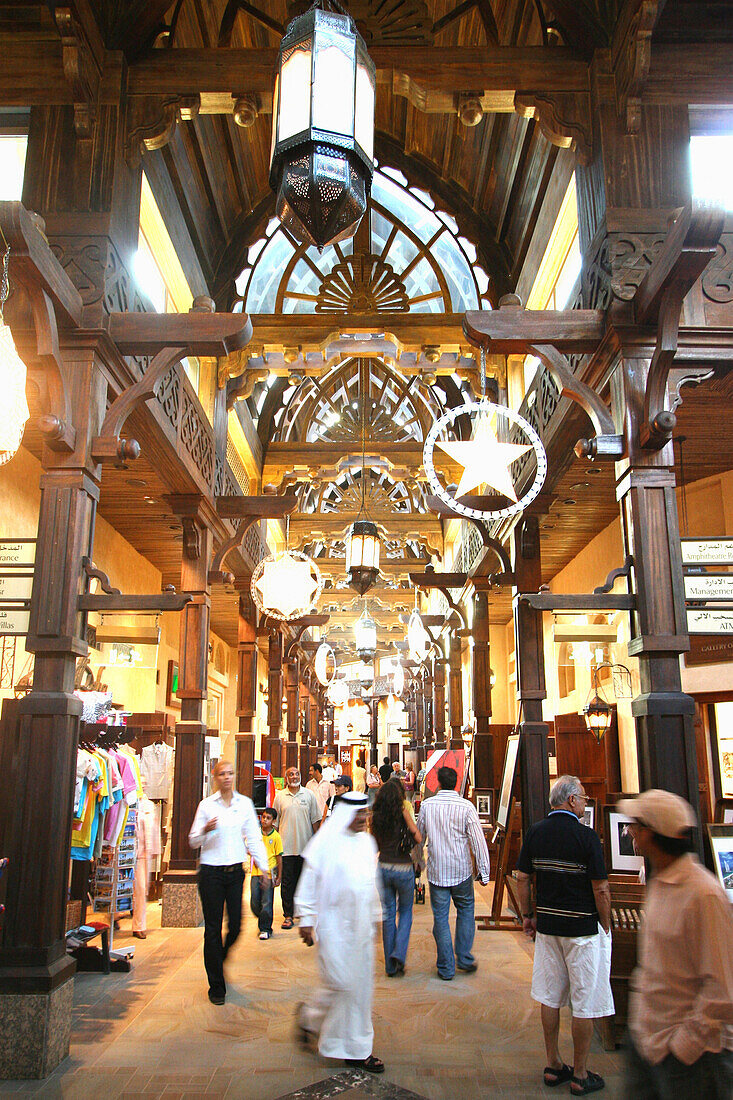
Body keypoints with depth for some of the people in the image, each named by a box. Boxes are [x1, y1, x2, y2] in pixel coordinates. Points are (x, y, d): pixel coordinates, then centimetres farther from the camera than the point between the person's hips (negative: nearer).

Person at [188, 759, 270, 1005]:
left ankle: (219, 961, 34)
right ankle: (216, 986, 15)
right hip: (211, 871, -2)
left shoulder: (245, 803, 5)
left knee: (235, 926, 2)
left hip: (235, 871, 2)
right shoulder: (206, 805, 0)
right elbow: (193, 841, 1)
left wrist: (264, 865, -2)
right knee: (213, 928, 1)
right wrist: (205, 830, -20)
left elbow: (253, 837, 6)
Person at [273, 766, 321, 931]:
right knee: (287, 881, 0)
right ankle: (288, 915, 7)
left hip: (305, 846, 1)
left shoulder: (309, 795, 5)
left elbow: (315, 819, 8)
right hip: (286, 847, 0)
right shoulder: (279, 796, 4)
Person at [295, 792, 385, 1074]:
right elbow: (309, 882, -7)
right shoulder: (325, 843, -11)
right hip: (334, 925, -6)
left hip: (361, 925, 6)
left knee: (362, 984, 8)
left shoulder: (367, 842, 8)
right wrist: (306, 920, -8)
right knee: (341, 982, -6)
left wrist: (374, 916, 19)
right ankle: (309, 1016, 20)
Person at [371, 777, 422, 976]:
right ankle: (399, 953, 1)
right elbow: (418, 839, -10)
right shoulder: (403, 812, -11)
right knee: (405, 911, 17)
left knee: (388, 914, 12)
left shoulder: (375, 817, 0)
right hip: (403, 868, -3)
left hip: (383, 868, 3)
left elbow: (375, 845, 8)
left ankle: (390, 965, 16)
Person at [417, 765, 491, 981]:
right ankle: (464, 958, 19)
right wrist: (484, 870, -3)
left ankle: (446, 968, 12)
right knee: (465, 911, 19)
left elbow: (419, 836, 8)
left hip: (436, 871, 1)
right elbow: (477, 840, -10)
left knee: (440, 917, 7)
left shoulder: (427, 805, -4)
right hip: (461, 870, -1)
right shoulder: (466, 806, -10)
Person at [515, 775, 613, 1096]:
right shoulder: (586, 836, -16)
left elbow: (522, 878, 3)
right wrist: (605, 926, 0)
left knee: (550, 996, 15)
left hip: (547, 925, 5)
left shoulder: (535, 831, -1)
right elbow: (600, 888, -13)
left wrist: (528, 915, 14)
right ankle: (580, 1075, 17)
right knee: (584, 1003, 7)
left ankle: (553, 1065, 26)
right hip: (583, 928, -5)